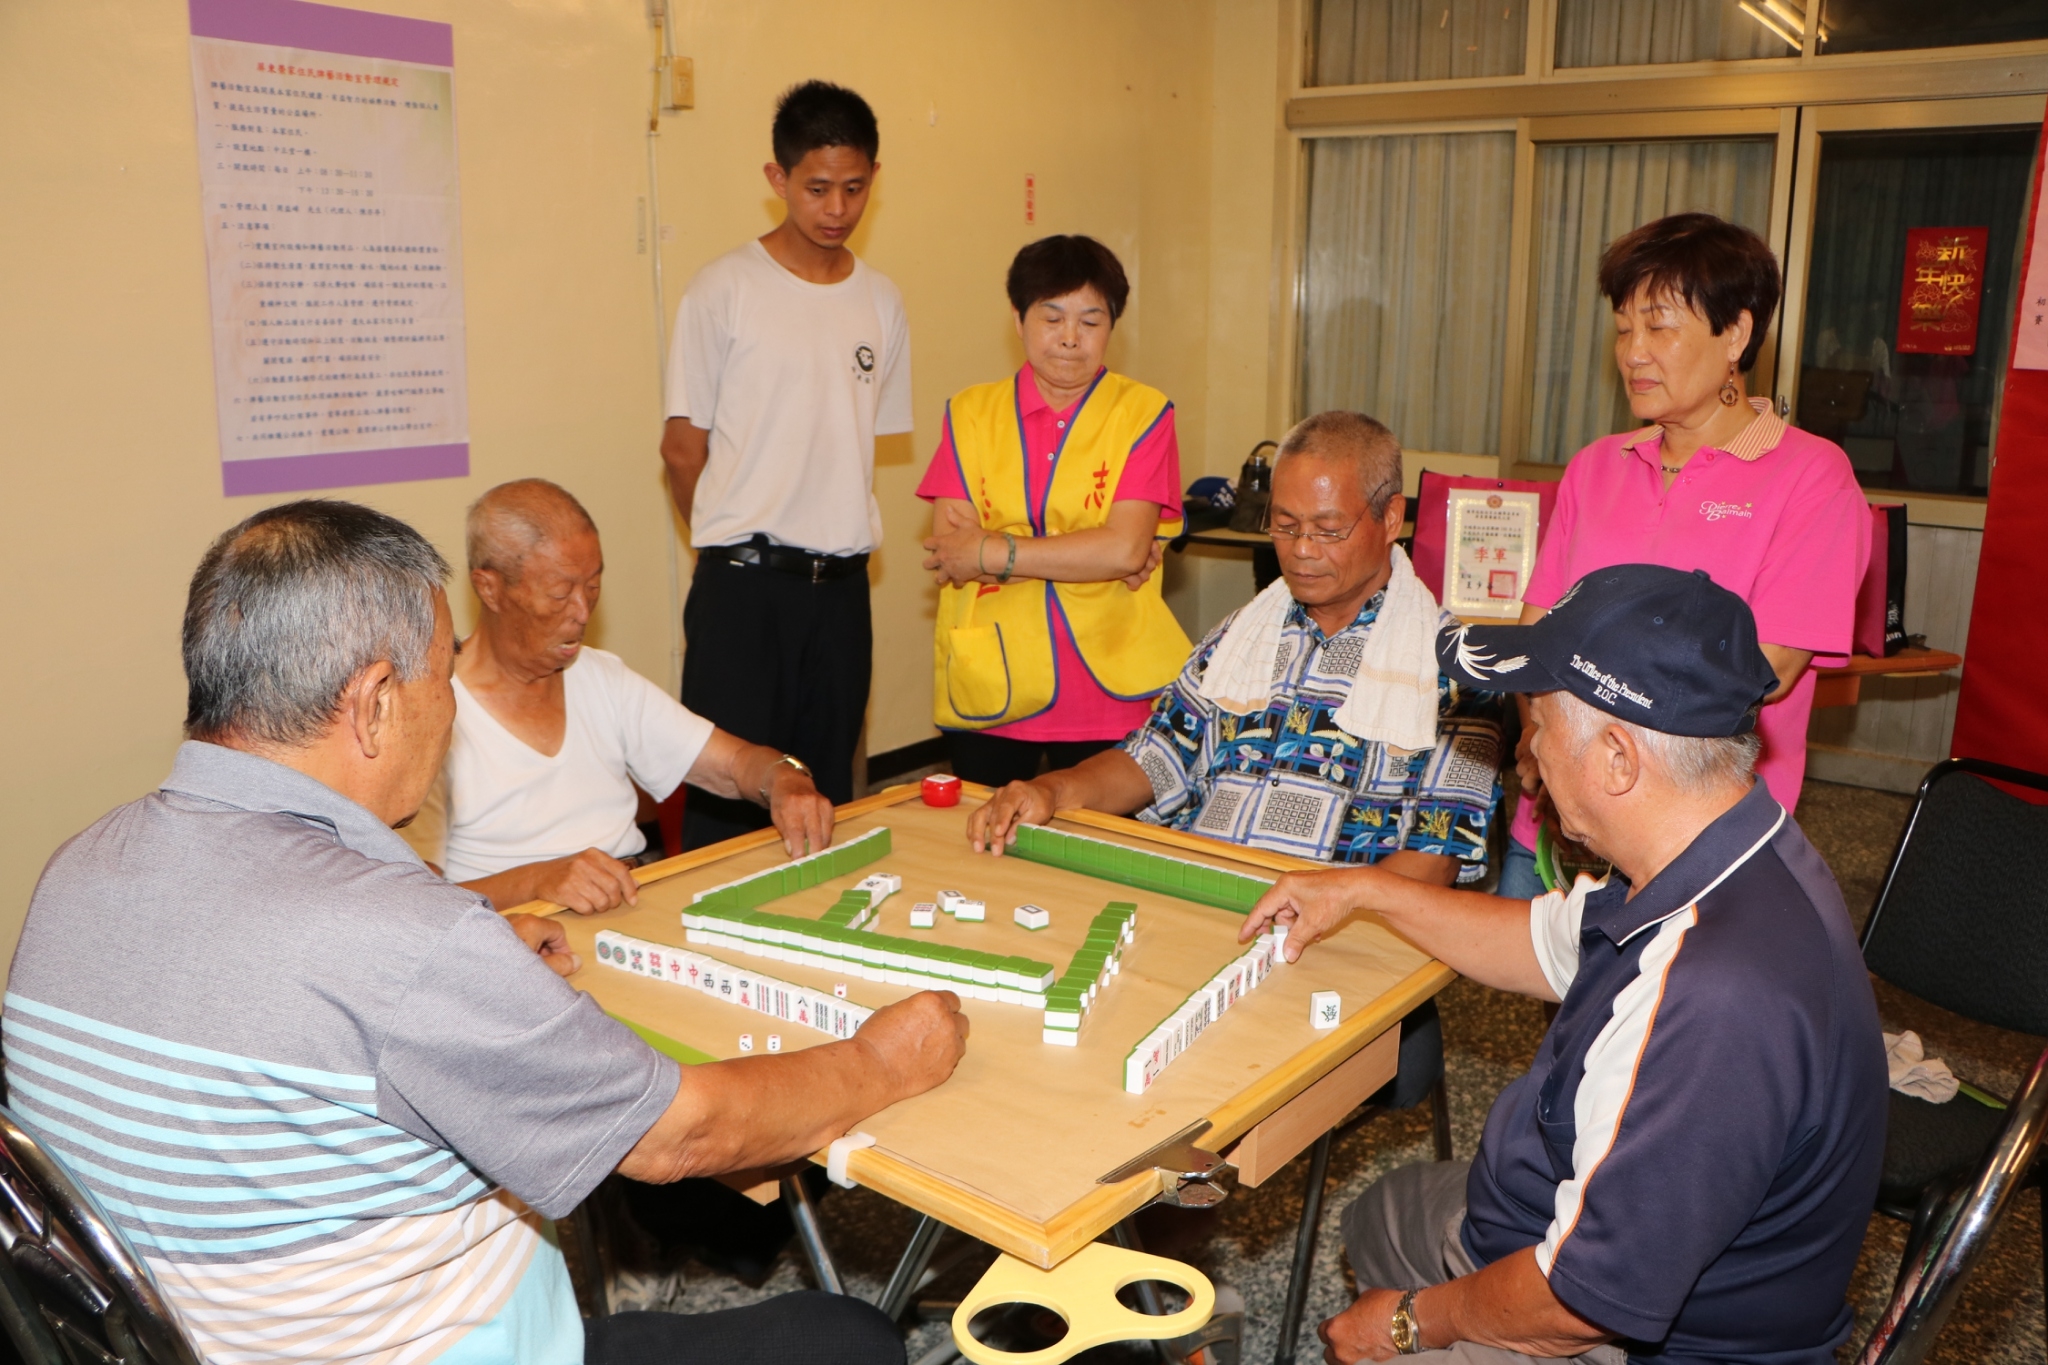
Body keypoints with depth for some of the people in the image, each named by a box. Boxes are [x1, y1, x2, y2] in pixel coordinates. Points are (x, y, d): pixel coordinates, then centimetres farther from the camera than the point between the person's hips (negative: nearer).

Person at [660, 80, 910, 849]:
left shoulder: (880, 303, 10)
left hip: (841, 584, 4)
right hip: (743, 584, -4)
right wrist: (738, 552, 7)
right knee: (729, 794, -3)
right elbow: (682, 445, 0)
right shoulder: (725, 290, -3)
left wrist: (837, 542, 10)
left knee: (827, 793, 10)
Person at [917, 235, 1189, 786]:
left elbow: (1125, 548, -12)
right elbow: (952, 545, -7)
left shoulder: (1143, 412, 0)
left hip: (1107, 693, -1)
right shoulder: (970, 412, 6)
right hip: (986, 694, 2)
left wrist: (993, 553, -12)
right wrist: (1094, 556, -12)